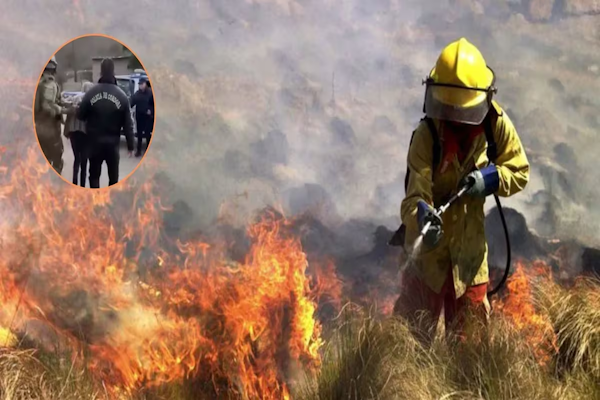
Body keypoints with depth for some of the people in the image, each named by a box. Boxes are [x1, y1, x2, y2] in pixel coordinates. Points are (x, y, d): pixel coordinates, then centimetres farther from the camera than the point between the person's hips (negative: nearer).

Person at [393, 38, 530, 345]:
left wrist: (491, 178, -21)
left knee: (469, 332, 15)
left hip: (471, 243, 3)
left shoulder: (496, 124, -10)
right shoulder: (426, 135, -21)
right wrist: (422, 215, -52)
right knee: (415, 331, 1)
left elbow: (520, 172, -1)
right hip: (430, 241, -3)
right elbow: (415, 193, -30)